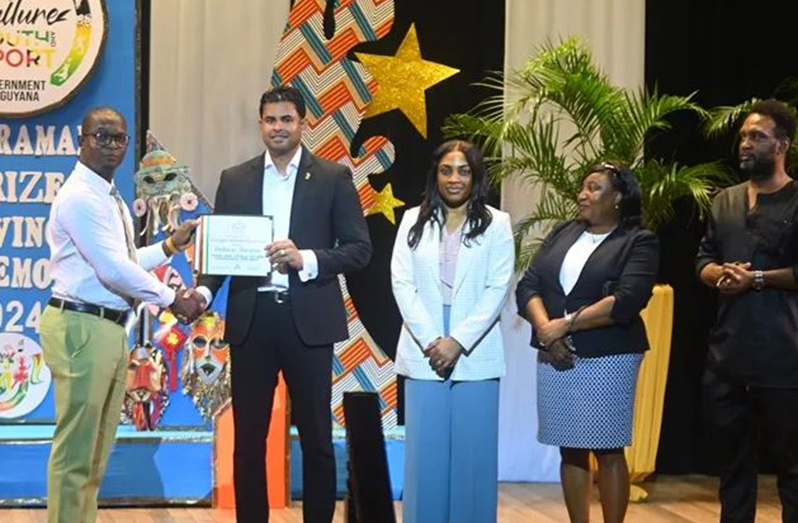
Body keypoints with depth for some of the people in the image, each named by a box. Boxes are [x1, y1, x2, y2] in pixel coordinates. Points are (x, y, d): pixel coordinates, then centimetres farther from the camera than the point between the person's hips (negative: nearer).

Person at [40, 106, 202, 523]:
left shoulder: (110, 197, 16)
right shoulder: (80, 197, -15)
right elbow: (113, 270, -19)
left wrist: (170, 246, 14)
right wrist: (171, 300, -11)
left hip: (109, 328, 10)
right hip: (81, 328, -10)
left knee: (96, 448, 15)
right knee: (75, 448, -5)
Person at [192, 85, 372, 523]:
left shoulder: (333, 178, 3)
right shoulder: (234, 179, 10)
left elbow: (359, 249, -1)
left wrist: (306, 259, -16)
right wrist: (204, 290, -10)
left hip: (308, 320, -2)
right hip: (251, 320, 2)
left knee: (316, 438, 7)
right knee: (248, 439, 7)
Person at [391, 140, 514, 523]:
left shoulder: (496, 223, 4)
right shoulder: (414, 221, 9)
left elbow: (498, 289, -3)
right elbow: (402, 283, 2)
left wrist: (458, 341, -12)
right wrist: (430, 341, -10)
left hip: (475, 354, -1)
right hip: (423, 352, 1)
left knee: (473, 452, 1)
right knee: (425, 451, 2)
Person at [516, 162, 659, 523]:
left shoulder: (639, 242, -2)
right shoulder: (563, 233, 13)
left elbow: (626, 301, -15)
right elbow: (528, 285, 5)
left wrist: (566, 324, -16)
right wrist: (544, 327, -13)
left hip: (607, 358, -5)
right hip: (555, 357, 5)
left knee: (608, 451, -2)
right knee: (571, 450, 8)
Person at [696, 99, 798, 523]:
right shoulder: (724, 201, 15)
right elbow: (703, 260, 14)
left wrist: (756, 278, -17)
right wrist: (719, 274, -7)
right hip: (726, 355, 6)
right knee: (731, 456, 15)